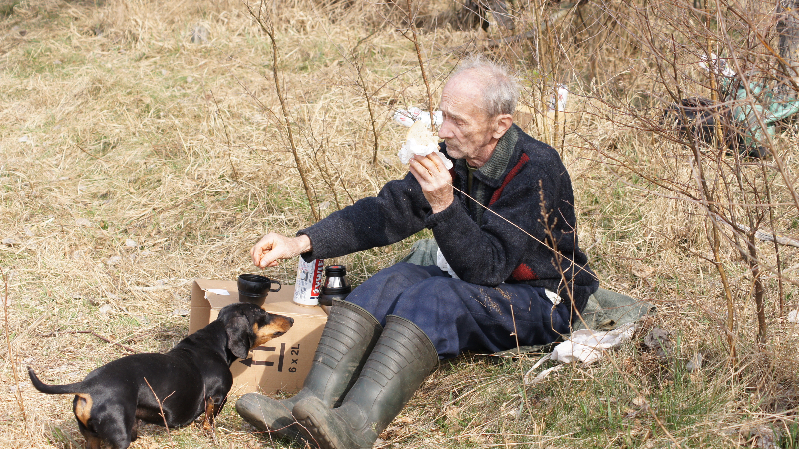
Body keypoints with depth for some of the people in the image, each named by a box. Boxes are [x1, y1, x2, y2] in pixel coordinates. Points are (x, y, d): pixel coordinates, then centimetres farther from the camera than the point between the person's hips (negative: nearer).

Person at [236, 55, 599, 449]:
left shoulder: (537, 170, -22)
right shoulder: (453, 156, -3)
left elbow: (489, 269, -26)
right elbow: (386, 212, -1)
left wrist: (444, 204, -36)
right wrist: (302, 243, -11)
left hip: (543, 301, -7)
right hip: (475, 288, 7)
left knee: (434, 296, -32)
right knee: (394, 280, -19)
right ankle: (310, 406, -33)